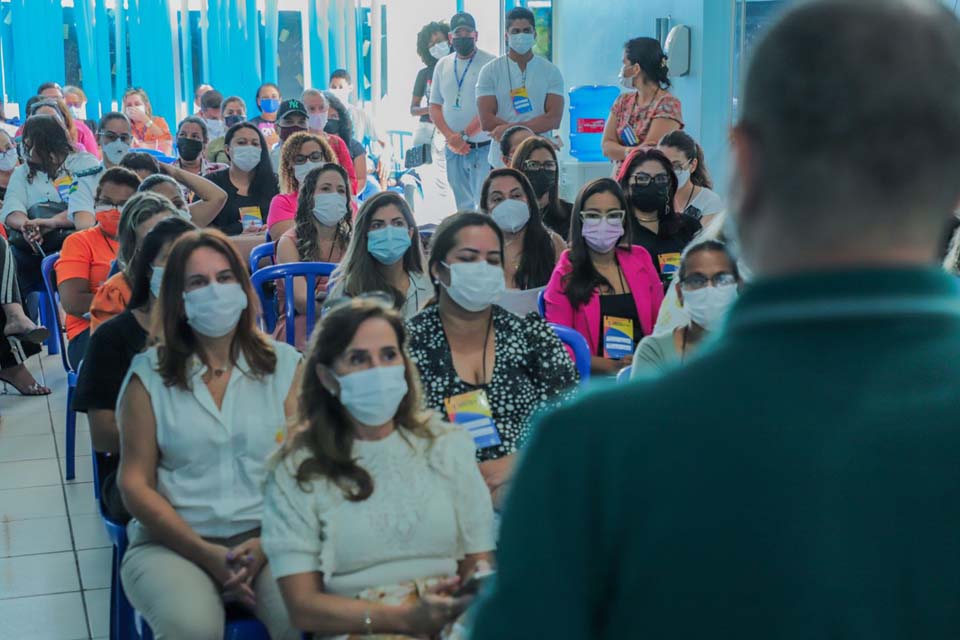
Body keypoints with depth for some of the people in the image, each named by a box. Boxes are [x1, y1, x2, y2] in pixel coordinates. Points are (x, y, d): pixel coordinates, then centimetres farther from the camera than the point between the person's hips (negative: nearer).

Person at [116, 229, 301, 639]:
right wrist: (205, 554, -11)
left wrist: (266, 545, -14)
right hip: (174, 541, 0)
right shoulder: (148, 375, 7)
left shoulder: (284, 366, 9)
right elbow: (135, 483, 2)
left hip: (269, 539, 0)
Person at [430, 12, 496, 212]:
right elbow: (434, 107, 12)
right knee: (463, 206, 12)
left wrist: (464, 135, -15)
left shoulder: (490, 64, -5)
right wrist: (450, 137, -4)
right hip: (453, 149, 5)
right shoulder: (442, 65, 12)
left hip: (483, 148, -5)